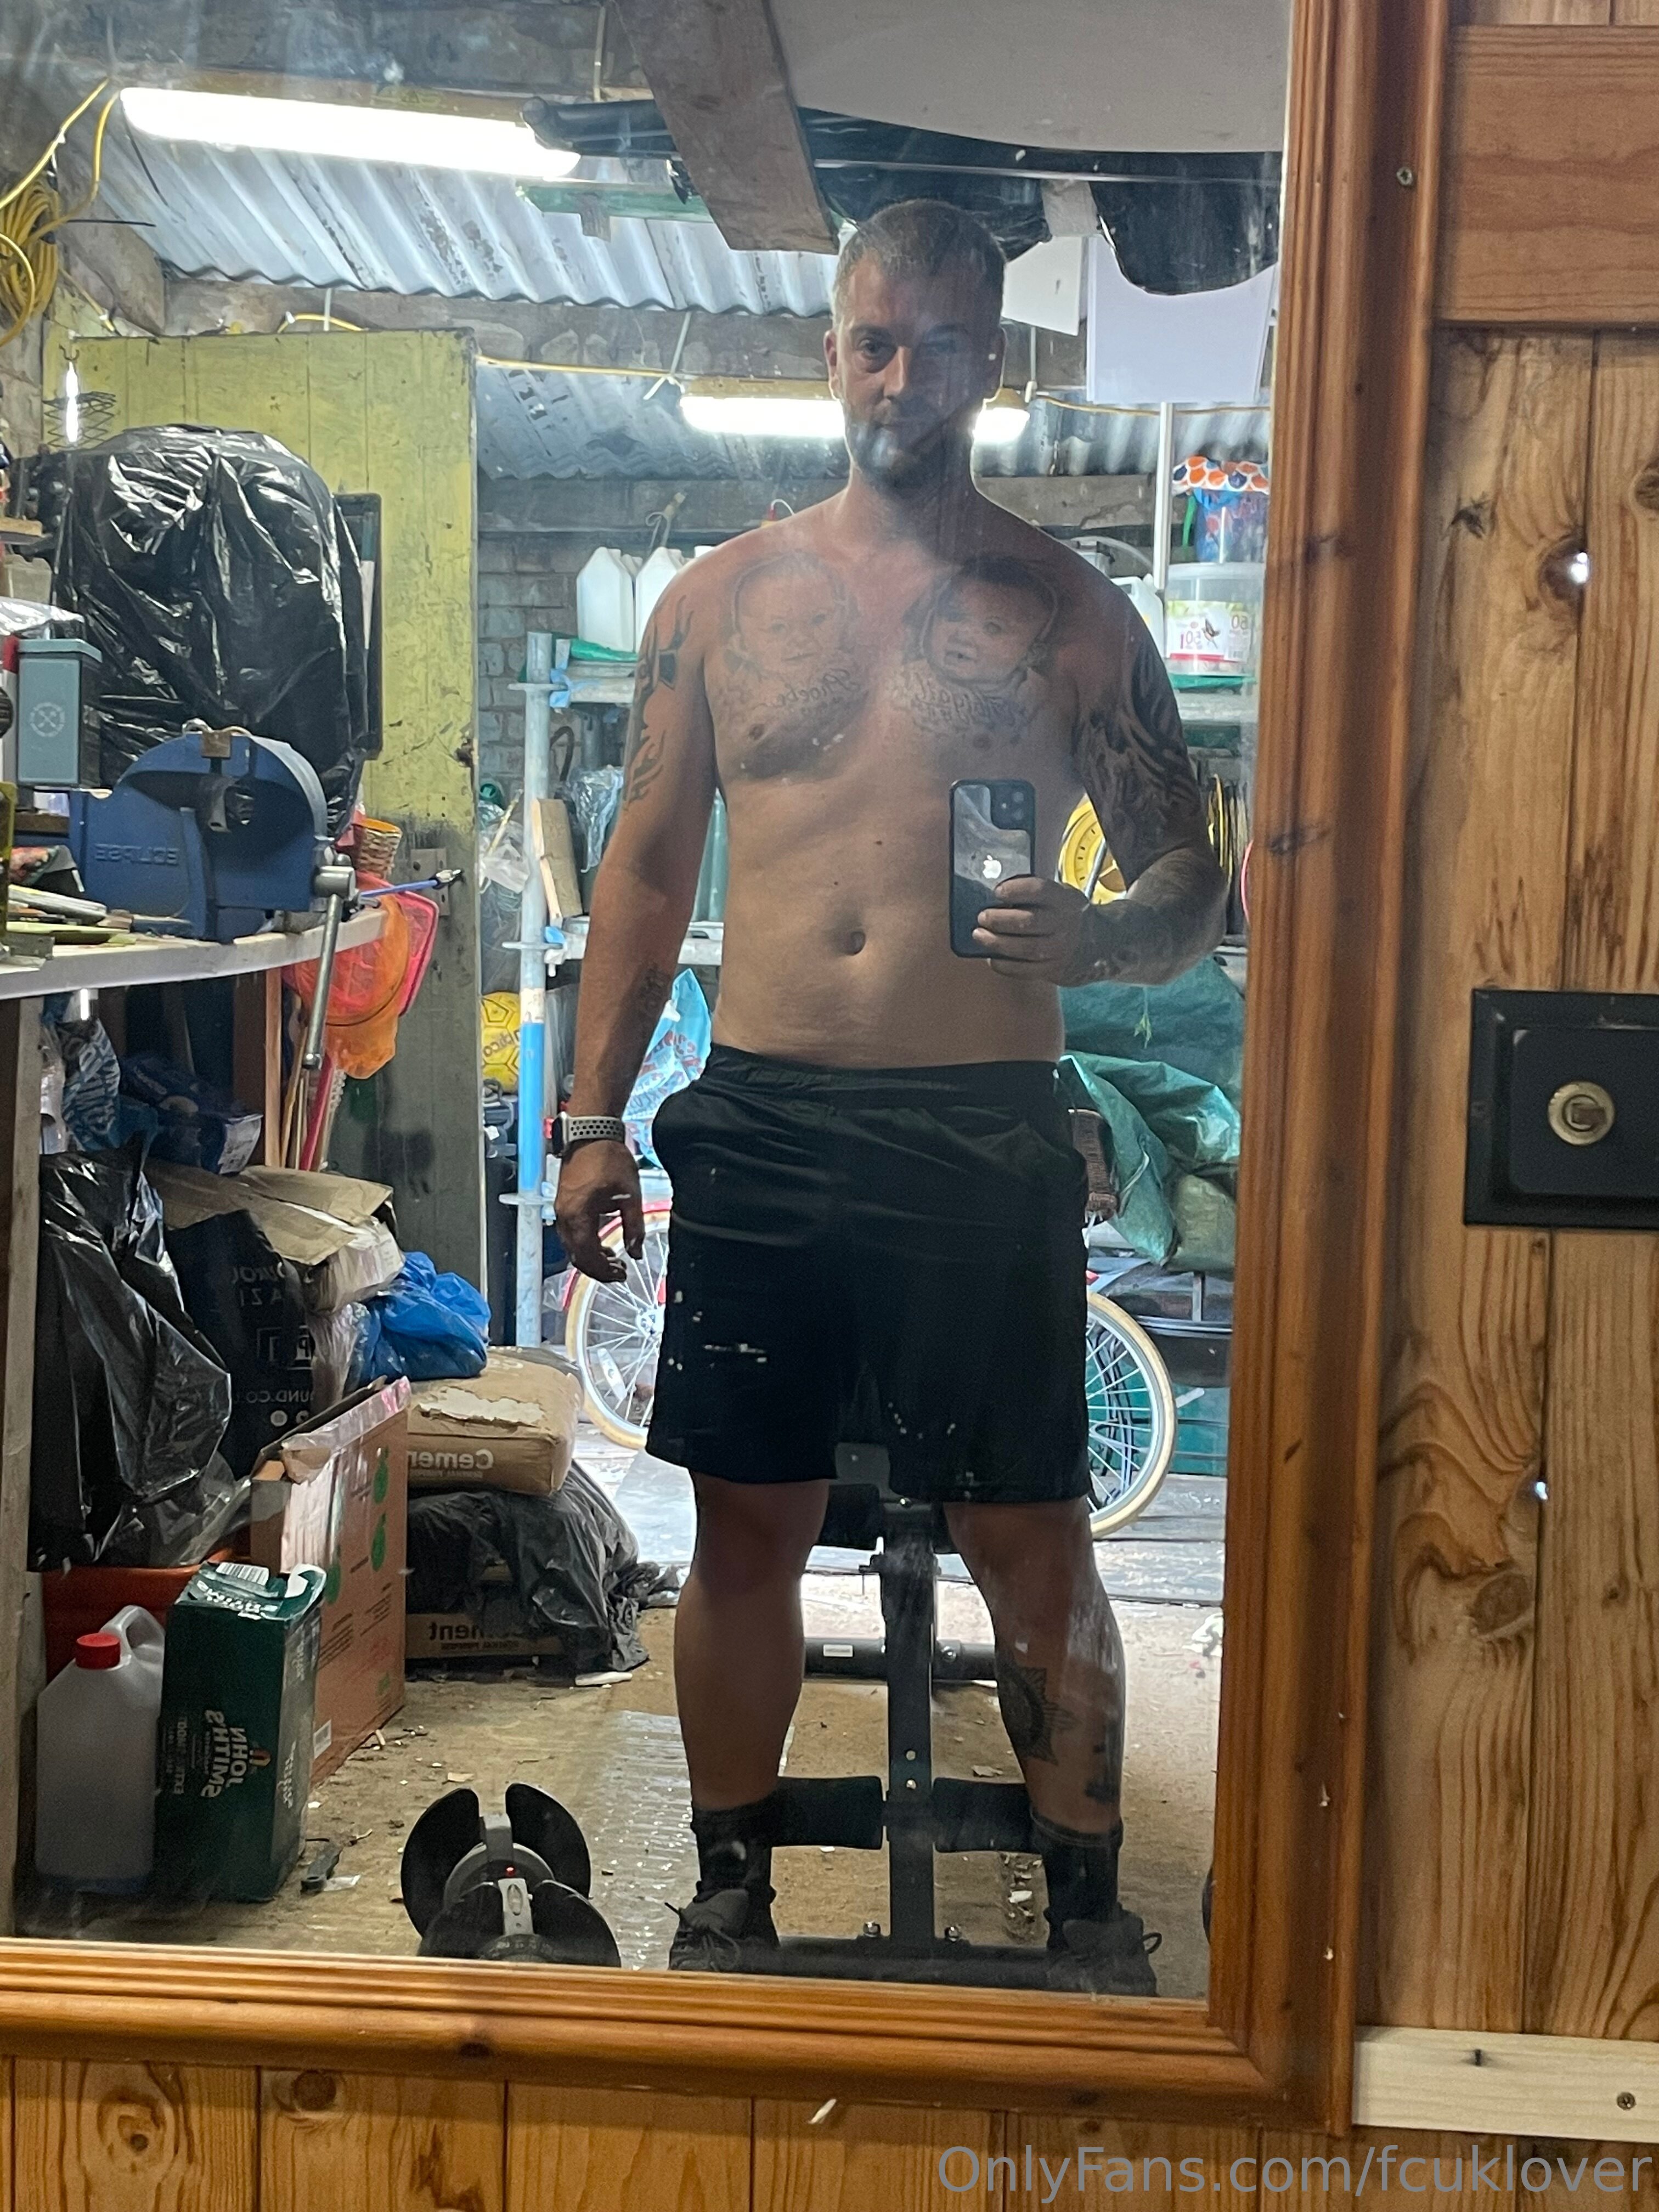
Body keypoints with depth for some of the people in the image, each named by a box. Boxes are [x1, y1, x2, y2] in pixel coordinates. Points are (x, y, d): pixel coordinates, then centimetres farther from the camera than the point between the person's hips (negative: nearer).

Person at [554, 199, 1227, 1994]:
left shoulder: (1070, 613, 5)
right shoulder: (719, 600, 10)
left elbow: (1193, 881, 7)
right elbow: (646, 870, 12)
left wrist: (1099, 938, -17)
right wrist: (595, 1119, 5)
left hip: (986, 1136, -1)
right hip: (760, 1123, 2)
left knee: (1032, 1543, 2)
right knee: (746, 1528, 9)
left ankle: (1088, 1912, 18)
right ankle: (729, 1897, 25)